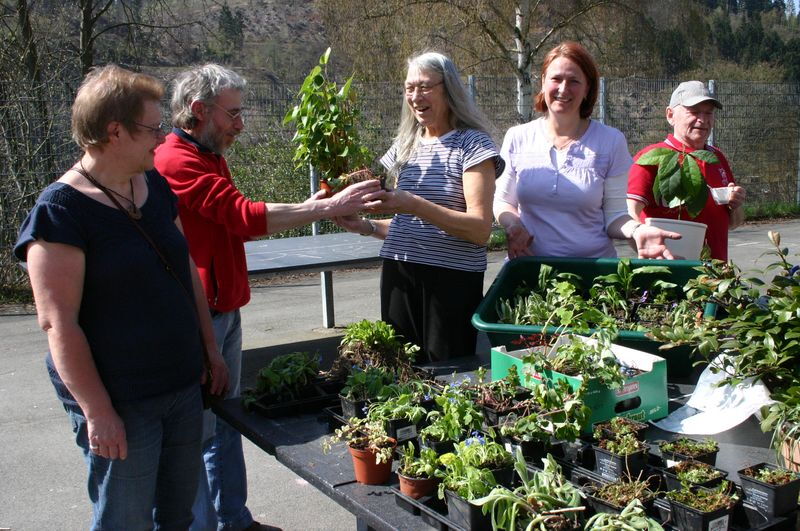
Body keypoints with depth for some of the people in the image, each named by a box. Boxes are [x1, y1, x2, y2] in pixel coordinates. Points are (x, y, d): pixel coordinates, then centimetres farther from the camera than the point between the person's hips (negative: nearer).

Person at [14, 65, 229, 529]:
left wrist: (211, 350, 15)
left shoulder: (156, 187, 6)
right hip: (120, 402, -7)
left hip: (183, 384, 7)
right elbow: (59, 322, -19)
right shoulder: (61, 211, -17)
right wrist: (98, 412, -18)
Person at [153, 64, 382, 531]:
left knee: (226, 420, 17)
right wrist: (327, 208, -23)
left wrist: (310, 208, 4)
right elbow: (244, 216, -26)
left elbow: (237, 224, 14)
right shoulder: (177, 161, -18)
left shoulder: (210, 157, 16)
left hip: (225, 310, 10)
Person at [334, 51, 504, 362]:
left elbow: (480, 229, -14)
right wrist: (366, 226, 3)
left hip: (451, 280, -5)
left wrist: (415, 205, -23)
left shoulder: (472, 144, -4)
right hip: (398, 276, 6)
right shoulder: (404, 147, 15)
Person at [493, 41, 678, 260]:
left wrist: (636, 230, -18)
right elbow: (502, 201, 11)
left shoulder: (611, 141, 2)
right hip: (530, 266, -3)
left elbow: (614, 214, 2)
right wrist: (512, 226, -10)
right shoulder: (517, 138, 4)